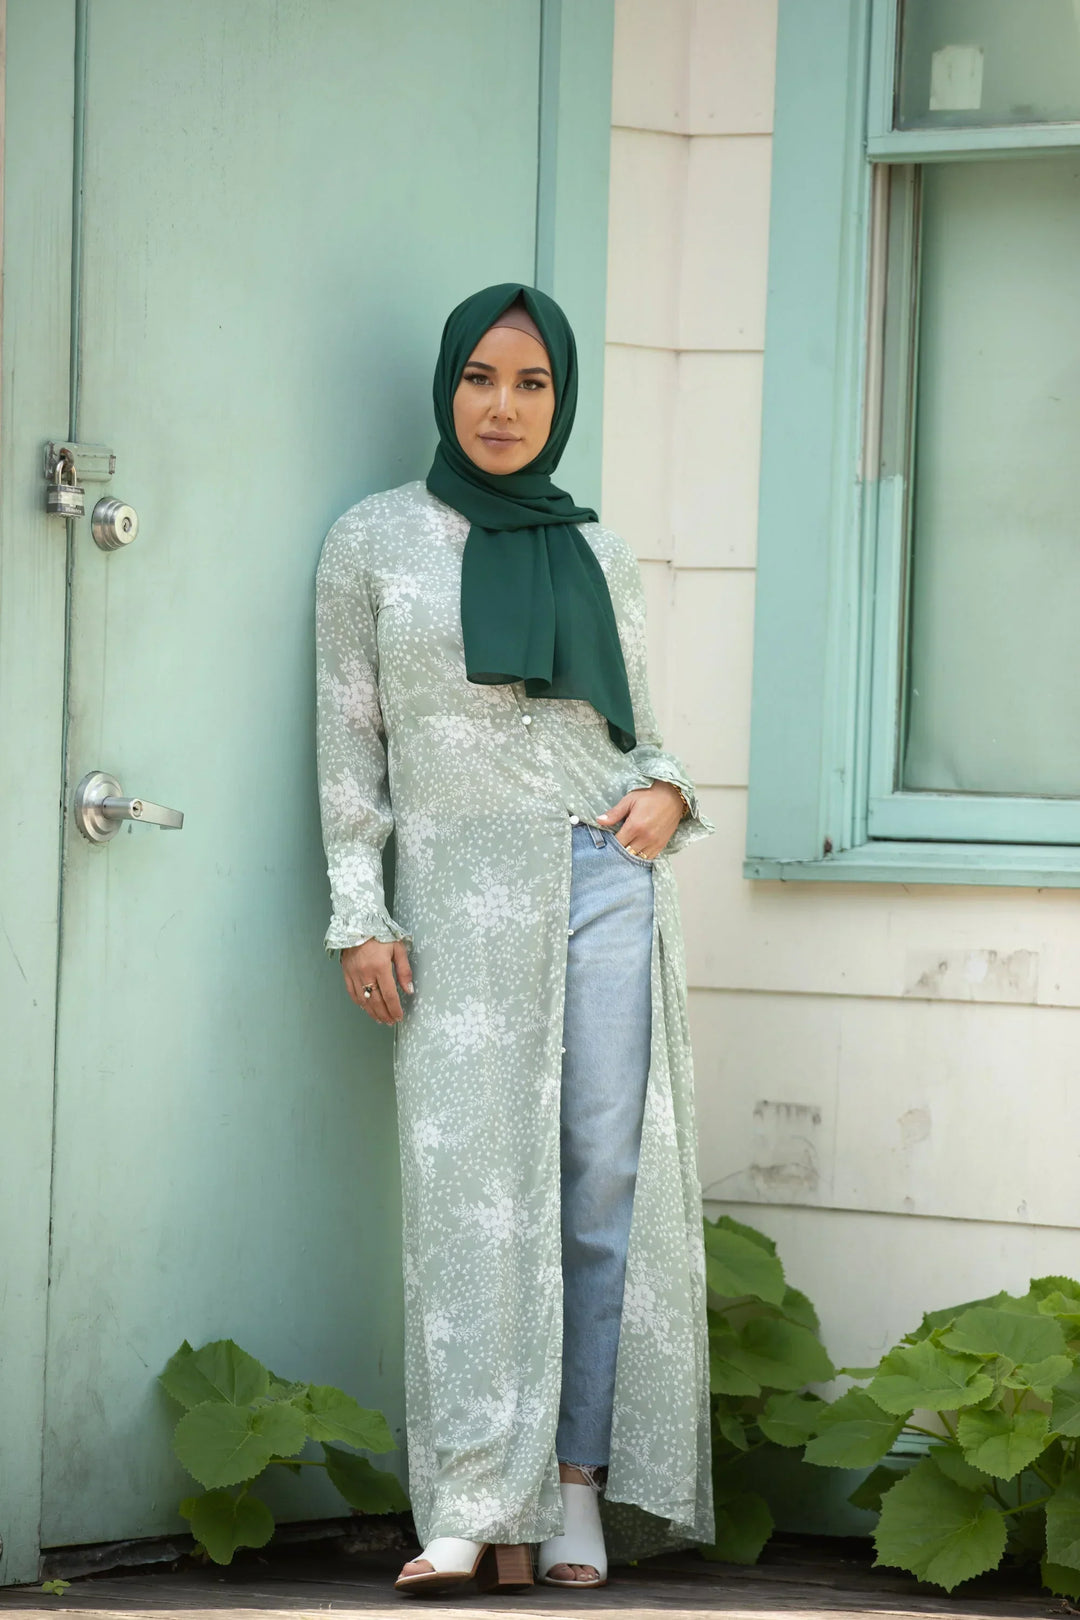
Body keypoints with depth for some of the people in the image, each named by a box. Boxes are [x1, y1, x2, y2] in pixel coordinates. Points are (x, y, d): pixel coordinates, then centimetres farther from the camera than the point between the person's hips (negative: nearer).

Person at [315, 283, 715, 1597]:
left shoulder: (597, 555, 14)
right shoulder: (373, 542, 8)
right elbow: (348, 744, 6)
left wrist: (666, 793, -1)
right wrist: (359, 915, -1)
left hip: (605, 882, 2)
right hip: (460, 896, -2)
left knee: (605, 1182, -4)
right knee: (476, 1188, -9)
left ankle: (577, 1488, 0)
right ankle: (478, 1514, -11)